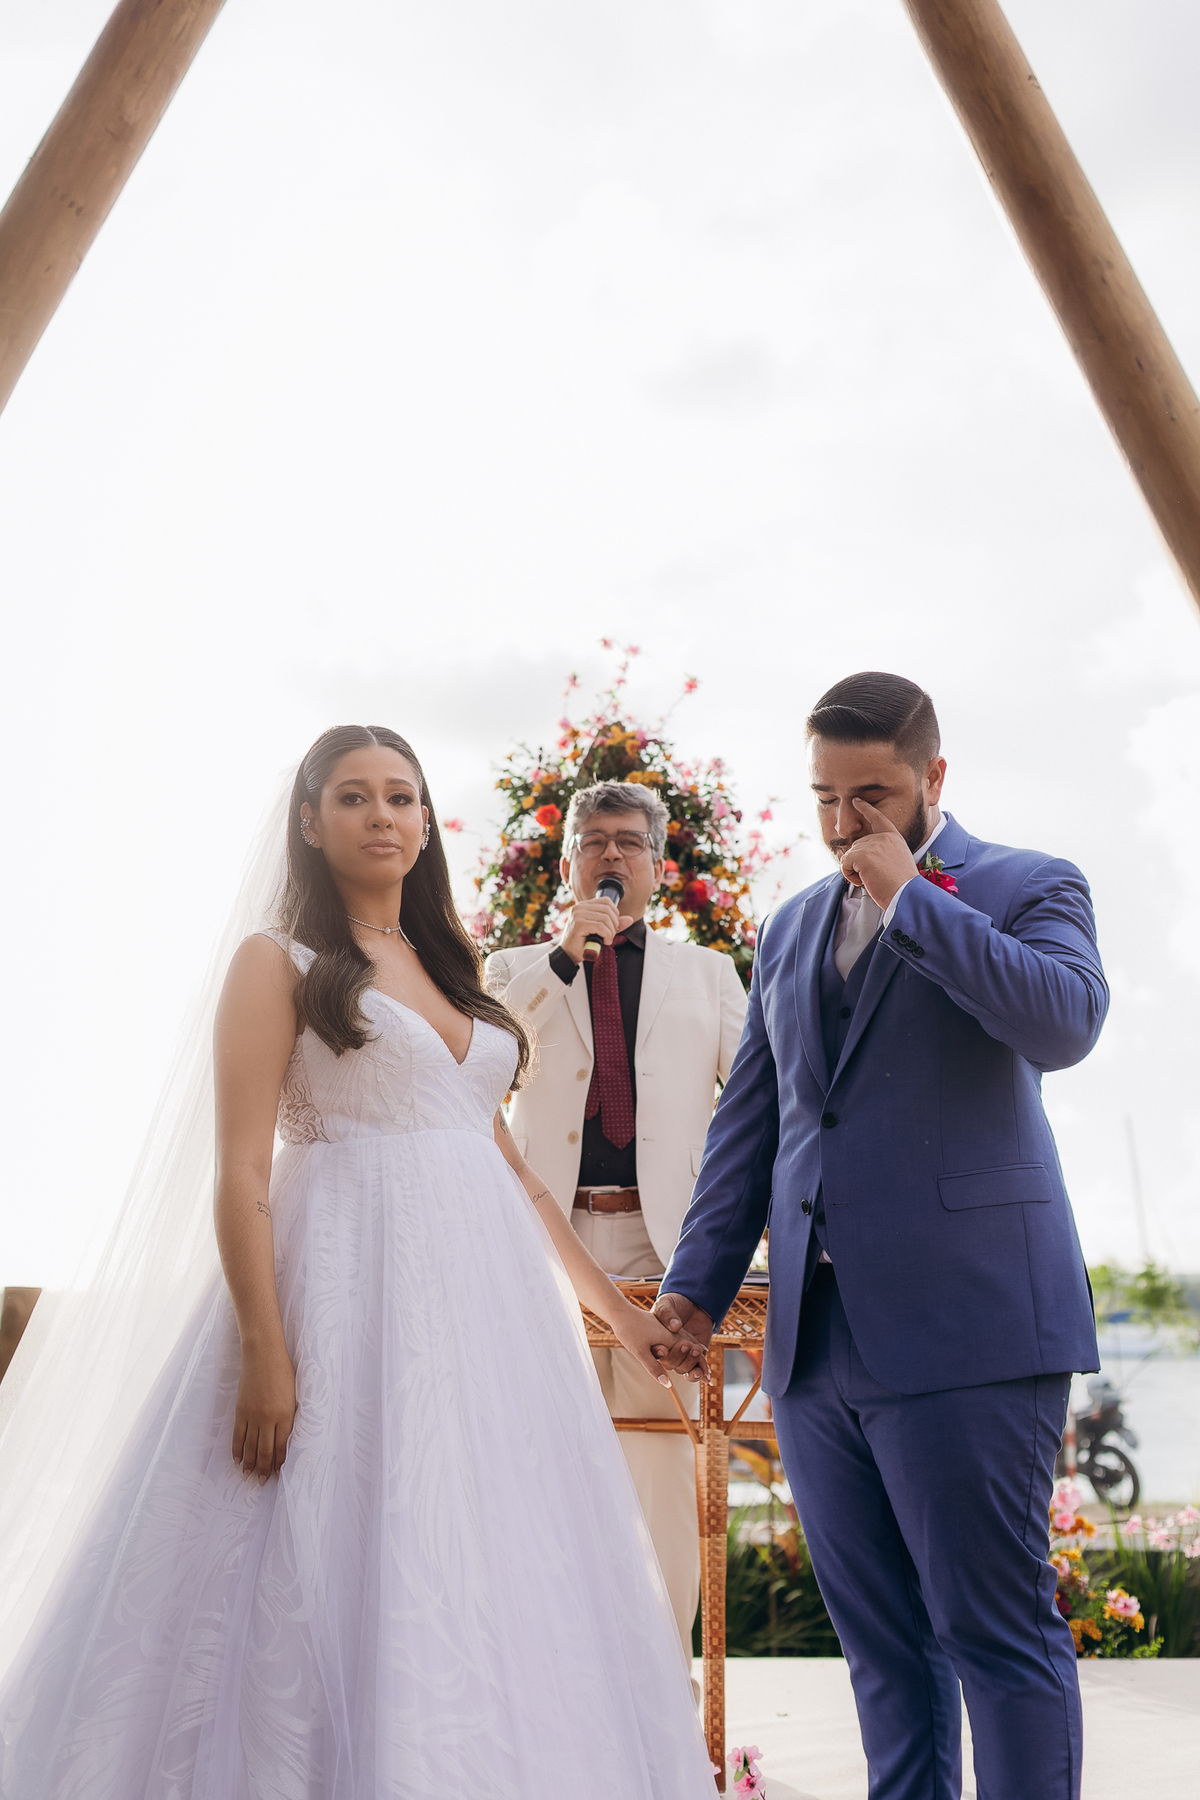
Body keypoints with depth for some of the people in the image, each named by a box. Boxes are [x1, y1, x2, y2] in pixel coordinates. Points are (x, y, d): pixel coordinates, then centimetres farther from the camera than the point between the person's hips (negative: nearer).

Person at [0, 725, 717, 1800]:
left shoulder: (452, 975, 18)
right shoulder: (281, 964, 1)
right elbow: (242, 1170, -8)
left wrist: (614, 1308, 18)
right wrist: (265, 1354, -18)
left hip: (485, 1296, 6)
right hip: (356, 1292, -6)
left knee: (492, 1573, 7)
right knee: (345, 1576, -5)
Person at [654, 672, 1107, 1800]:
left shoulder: (1030, 889, 3)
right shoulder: (790, 927, 20)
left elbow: (1066, 1021, -18)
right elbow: (748, 1119, 20)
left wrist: (910, 899, -12)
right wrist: (697, 1279, 11)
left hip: (960, 1327, -5)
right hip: (814, 1333, 6)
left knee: (995, 1630, -1)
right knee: (880, 1641, 12)